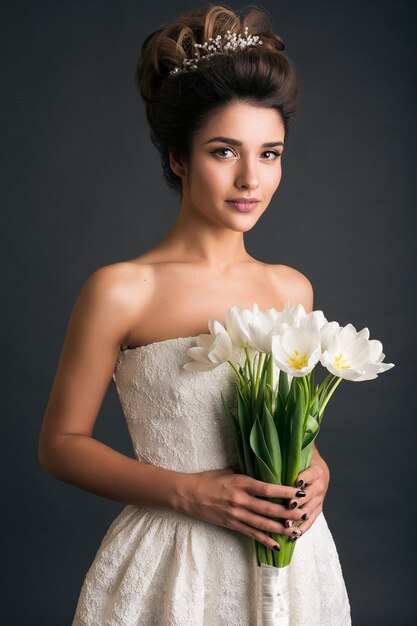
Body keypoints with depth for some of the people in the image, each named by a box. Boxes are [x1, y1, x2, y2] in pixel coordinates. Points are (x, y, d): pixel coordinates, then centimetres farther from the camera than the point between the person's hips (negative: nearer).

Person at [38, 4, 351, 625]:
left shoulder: (292, 289, 1)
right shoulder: (121, 290, -13)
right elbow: (62, 443, -8)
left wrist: (315, 466, -5)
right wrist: (189, 491, -17)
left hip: (289, 561, 5)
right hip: (170, 567, -4)